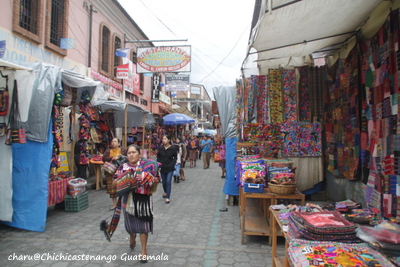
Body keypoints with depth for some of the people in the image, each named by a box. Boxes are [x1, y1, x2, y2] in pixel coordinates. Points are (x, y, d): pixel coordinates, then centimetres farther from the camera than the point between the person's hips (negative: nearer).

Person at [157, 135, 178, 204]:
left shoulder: (173, 148, -9)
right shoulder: (160, 148, -2)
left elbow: (175, 157, -1)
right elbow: (158, 156, 10)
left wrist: (172, 164, -11)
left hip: (170, 168, -3)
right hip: (162, 168, 3)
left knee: (168, 182, -9)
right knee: (164, 182, 14)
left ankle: (167, 197, -2)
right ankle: (165, 192, 43)